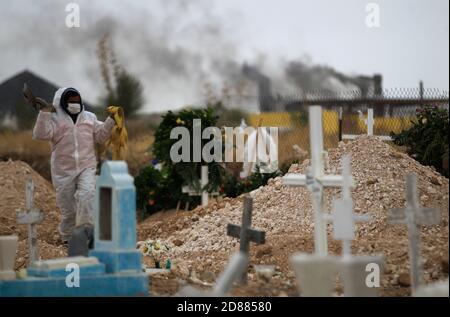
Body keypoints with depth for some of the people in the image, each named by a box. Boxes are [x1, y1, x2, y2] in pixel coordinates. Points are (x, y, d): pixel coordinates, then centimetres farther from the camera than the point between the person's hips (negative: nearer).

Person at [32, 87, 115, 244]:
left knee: (87, 195, -26)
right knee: (68, 208, 5)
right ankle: (68, 238, 23)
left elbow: (100, 137, 14)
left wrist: (110, 121, 4)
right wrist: (44, 113, -20)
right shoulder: (54, 118, 1)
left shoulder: (90, 118, 13)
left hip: (87, 167, 1)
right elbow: (41, 134, -13)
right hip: (63, 170, -1)